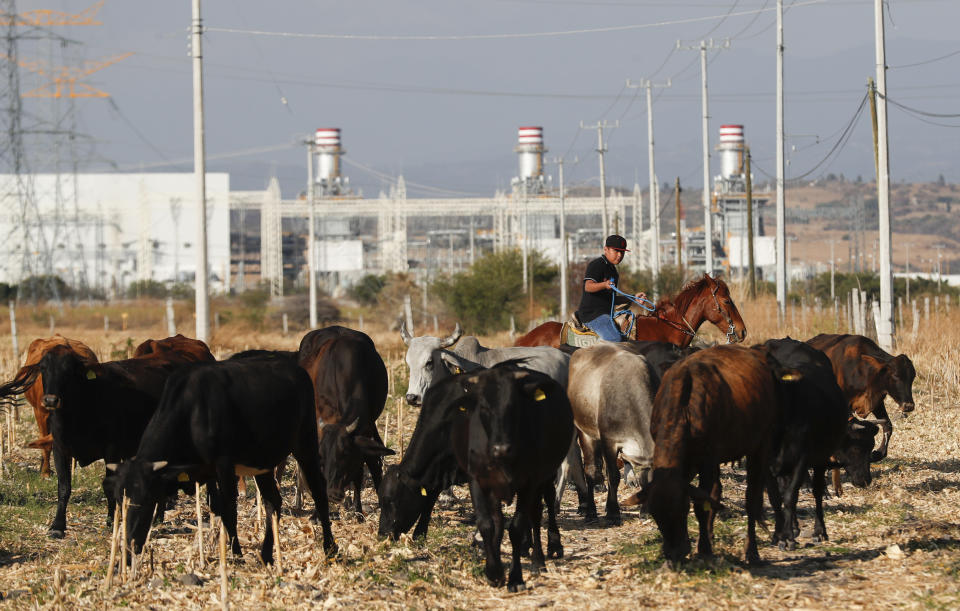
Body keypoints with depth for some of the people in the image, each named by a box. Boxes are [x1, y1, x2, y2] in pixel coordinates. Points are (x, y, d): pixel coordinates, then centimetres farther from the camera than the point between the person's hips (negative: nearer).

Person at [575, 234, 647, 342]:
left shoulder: (611, 269, 22)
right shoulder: (596, 264, -8)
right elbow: (588, 286, -24)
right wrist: (604, 285, -44)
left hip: (605, 313, 10)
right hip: (592, 313, -10)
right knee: (615, 339, -30)